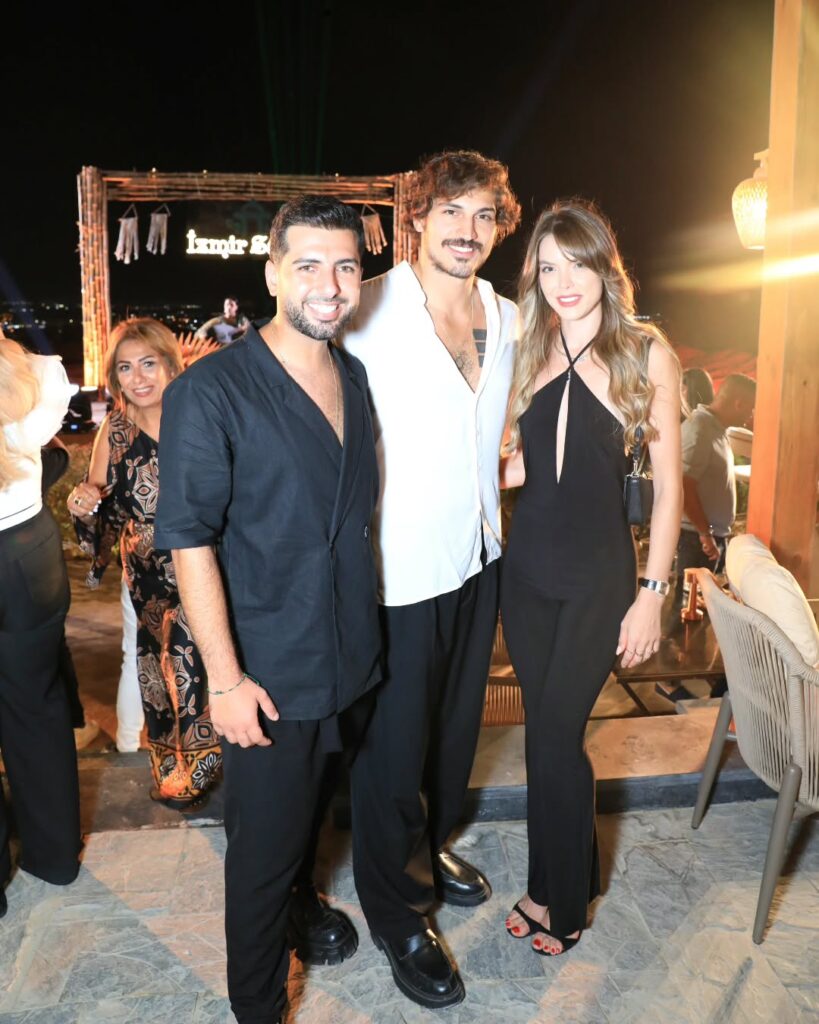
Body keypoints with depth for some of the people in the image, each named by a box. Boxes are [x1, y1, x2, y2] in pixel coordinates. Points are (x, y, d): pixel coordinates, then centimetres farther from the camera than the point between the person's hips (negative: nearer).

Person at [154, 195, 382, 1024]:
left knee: (315, 805, 27)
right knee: (264, 845, 10)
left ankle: (300, 901, 55)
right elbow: (190, 541, -17)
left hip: (351, 654, 6)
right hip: (270, 674, -6)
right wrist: (224, 678, -18)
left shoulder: (356, 377, 4)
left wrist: (365, 629, 12)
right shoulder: (210, 391, -16)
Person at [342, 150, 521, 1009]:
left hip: (480, 556, 7)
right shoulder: (370, 311, -13)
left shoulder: (507, 319, 7)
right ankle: (397, 914, 31)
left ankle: (429, 847, 50)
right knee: (394, 747, 8)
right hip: (399, 570, -6)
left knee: (457, 722, 23)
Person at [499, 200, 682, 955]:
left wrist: (652, 595, -9)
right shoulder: (531, 351, 5)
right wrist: (502, 467, -8)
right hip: (528, 566, 4)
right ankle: (557, 881, 34)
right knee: (546, 731, 13)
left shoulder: (646, 352, -7)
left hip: (599, 575, -4)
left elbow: (667, 484, -6)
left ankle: (562, 901, 24)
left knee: (556, 735, -1)